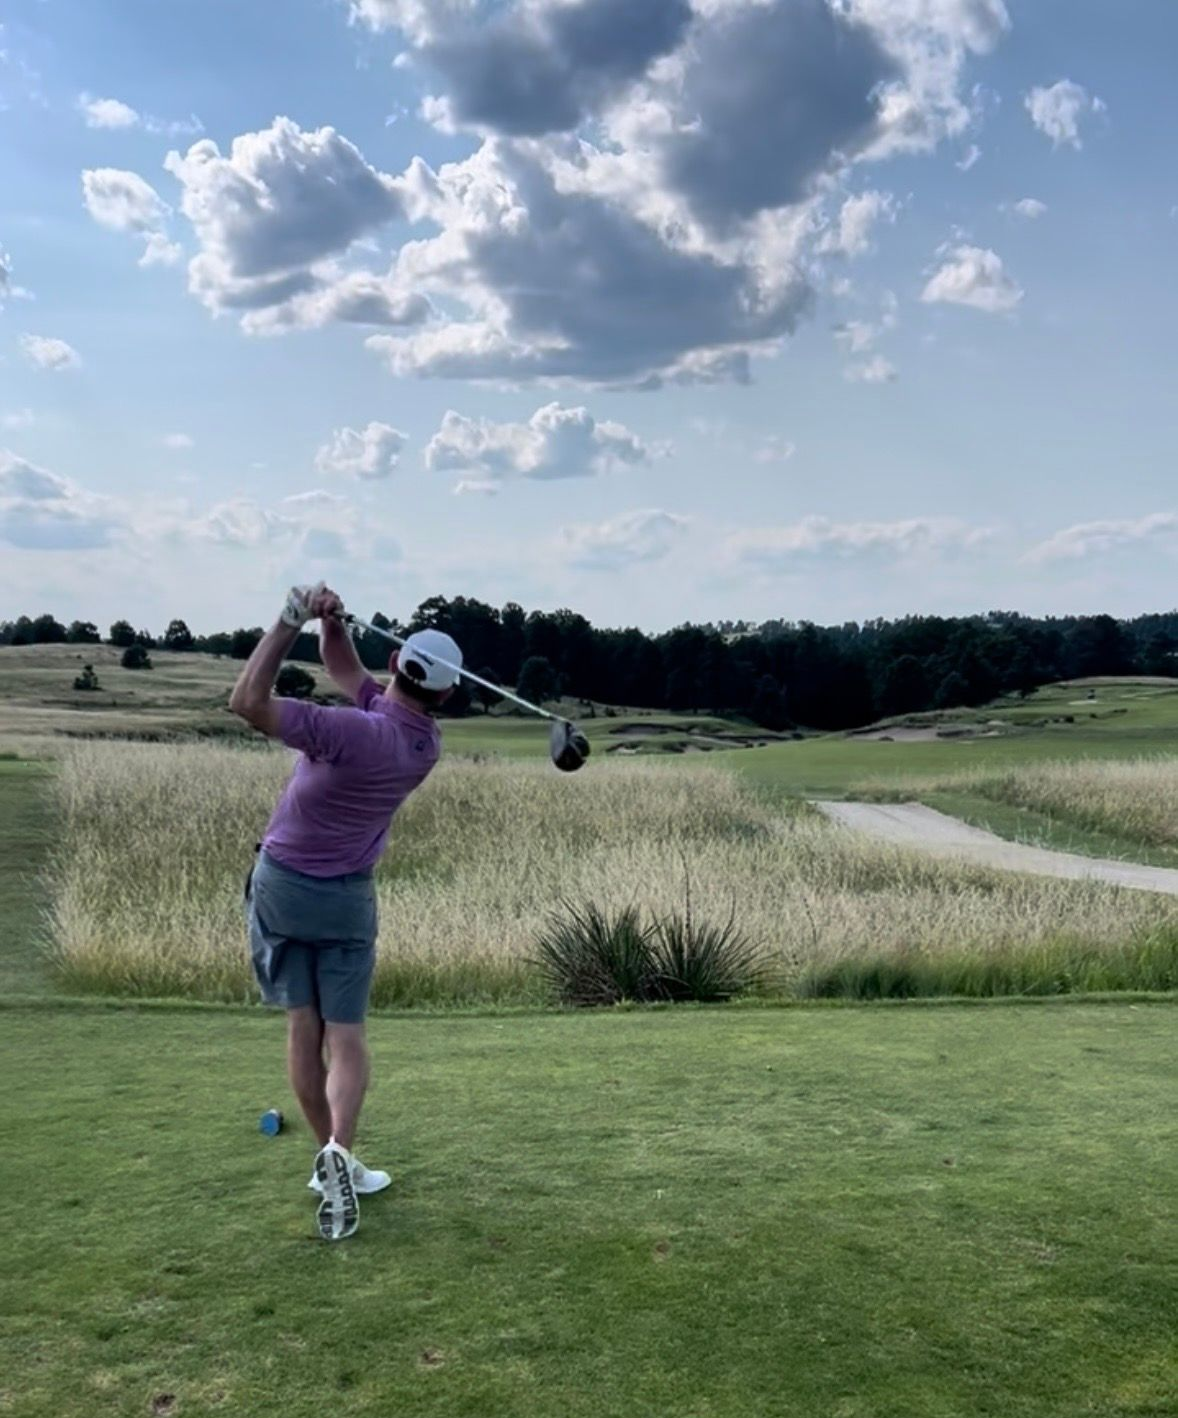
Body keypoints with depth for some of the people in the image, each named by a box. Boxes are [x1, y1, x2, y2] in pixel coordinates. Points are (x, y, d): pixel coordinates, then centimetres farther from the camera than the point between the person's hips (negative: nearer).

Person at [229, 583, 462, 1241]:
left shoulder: (356, 733, -27)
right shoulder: (427, 742, -8)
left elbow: (248, 701, -29)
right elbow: (345, 666, 1)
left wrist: (293, 619, -26)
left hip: (281, 884, -2)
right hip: (346, 896, 3)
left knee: (303, 1027, 10)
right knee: (347, 1035, 5)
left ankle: (333, 1159, 18)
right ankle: (339, 1151, -18)